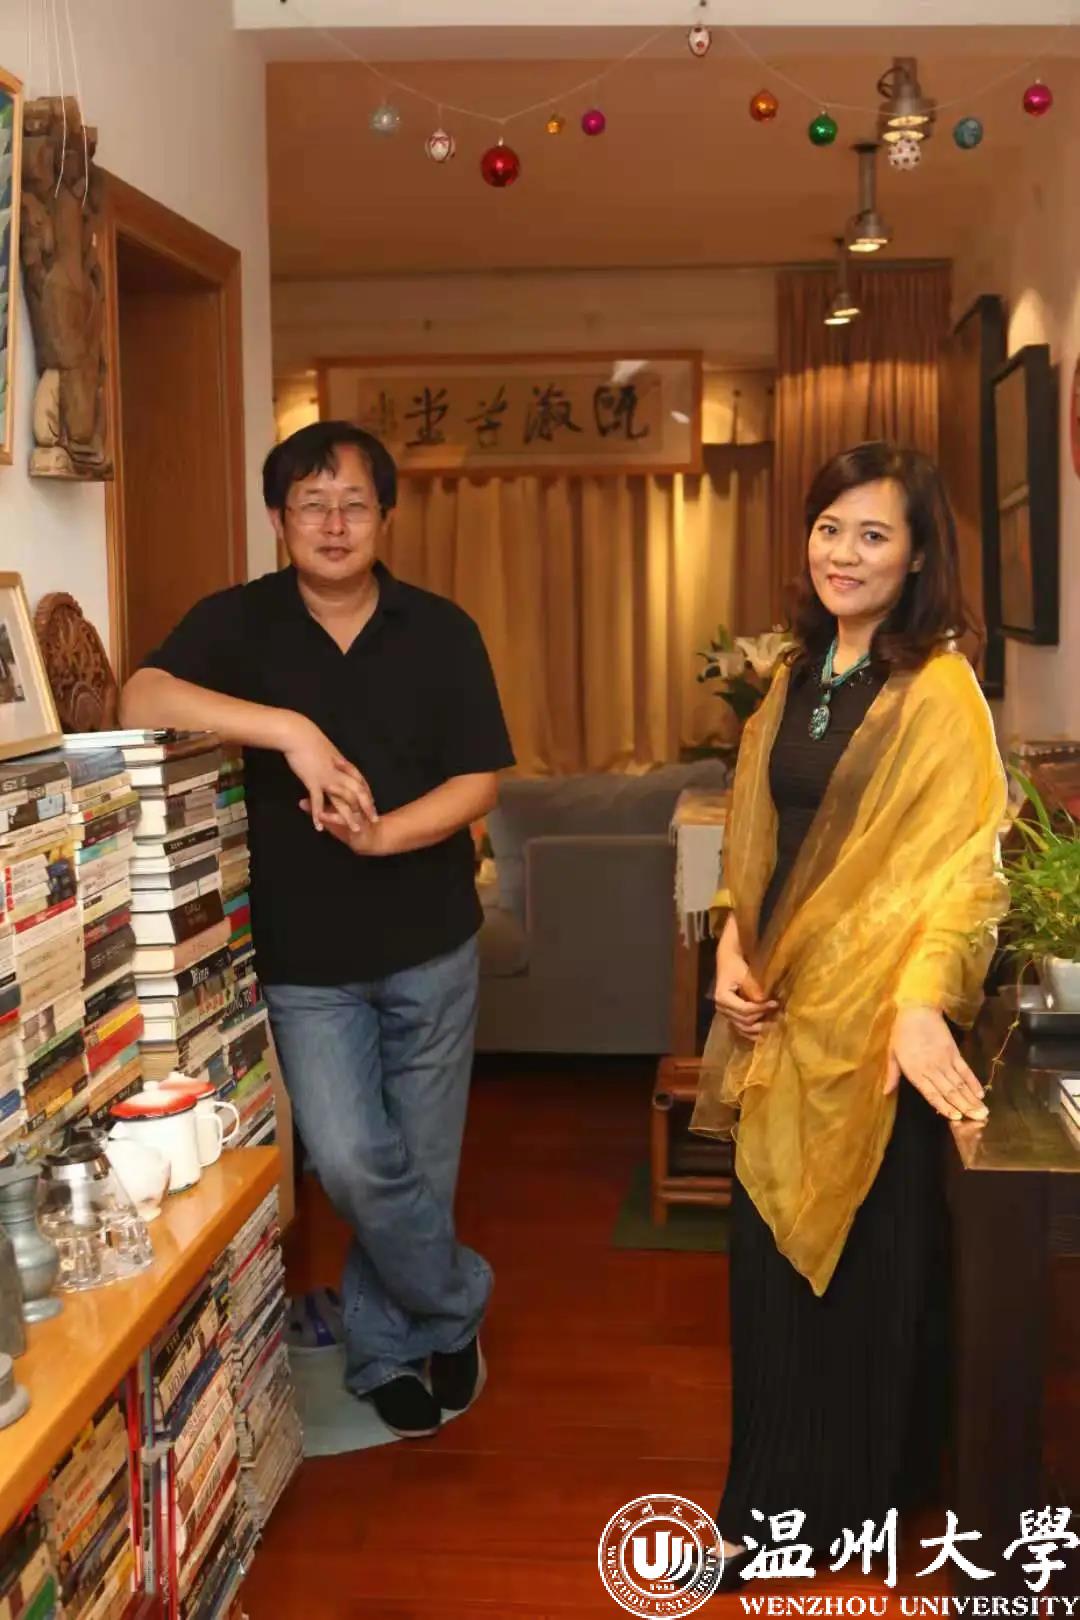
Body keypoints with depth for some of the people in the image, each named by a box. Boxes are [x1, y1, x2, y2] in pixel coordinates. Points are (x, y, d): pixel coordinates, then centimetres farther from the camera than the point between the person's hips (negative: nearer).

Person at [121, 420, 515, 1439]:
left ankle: (384, 1348, 34)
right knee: (355, 1163, -10)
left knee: (424, 1165, 11)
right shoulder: (238, 621, -3)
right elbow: (142, 700, -21)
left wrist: (383, 834, -22)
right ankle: (458, 1306, 18)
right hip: (303, 954, -1)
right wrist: (290, 729, -31)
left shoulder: (441, 632, -1)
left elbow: (479, 780, -4)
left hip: (429, 945, 2)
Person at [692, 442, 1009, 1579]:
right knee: (772, 1246, 15)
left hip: (872, 1021, -7)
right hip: (782, 1009, 7)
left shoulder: (939, 692, -12)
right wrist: (733, 945, 2)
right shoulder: (796, 679, 10)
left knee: (859, 1256, 7)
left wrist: (921, 1003, -32)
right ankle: (778, 1486, 34)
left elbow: (963, 865, -19)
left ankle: (845, 1499, 26)